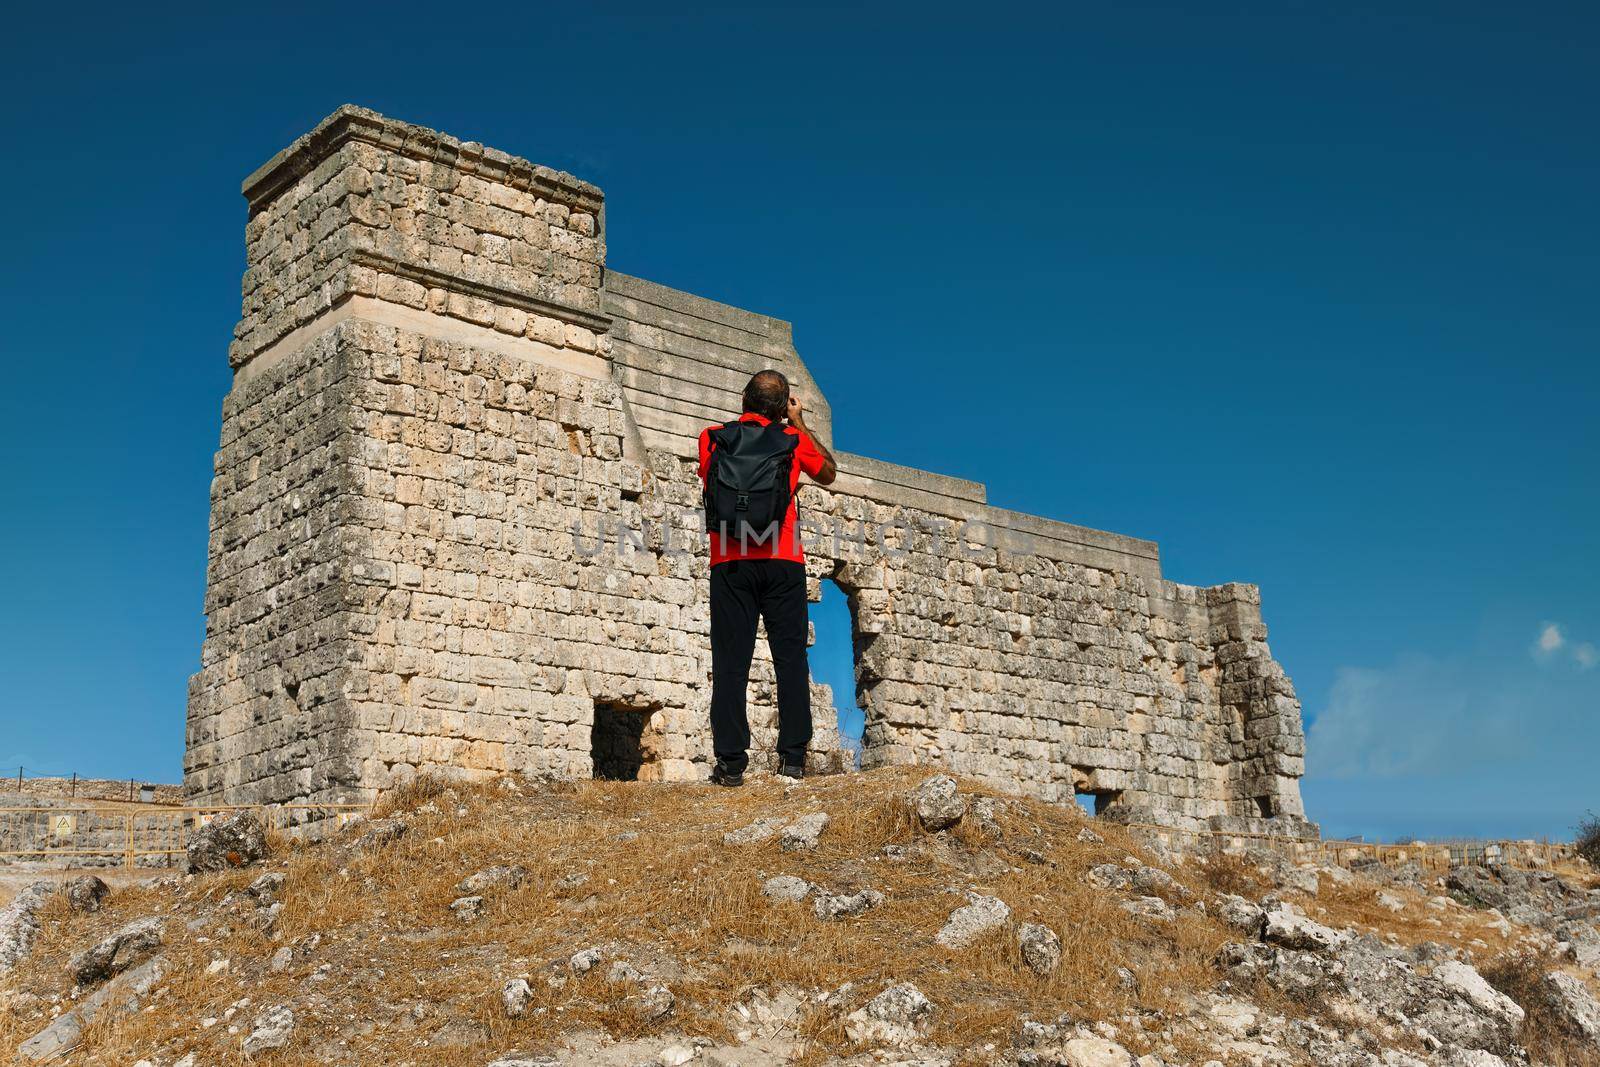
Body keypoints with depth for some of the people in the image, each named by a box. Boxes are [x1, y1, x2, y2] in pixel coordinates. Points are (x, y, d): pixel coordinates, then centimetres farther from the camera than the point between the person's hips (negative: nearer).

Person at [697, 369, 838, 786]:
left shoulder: (712, 437, 7)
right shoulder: (793, 439, 5)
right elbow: (828, 473, 24)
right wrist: (797, 423, 26)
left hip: (729, 564, 1)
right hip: (782, 564, -1)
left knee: (730, 662, -1)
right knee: (790, 659, 3)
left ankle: (730, 762, -5)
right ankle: (792, 756, -1)